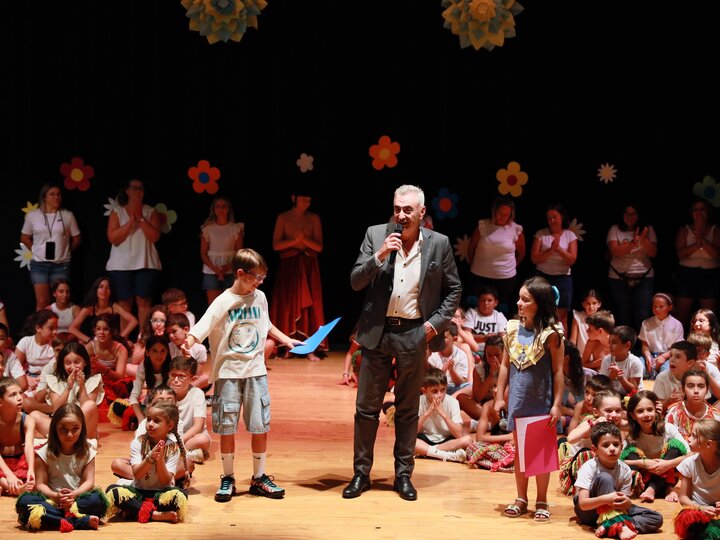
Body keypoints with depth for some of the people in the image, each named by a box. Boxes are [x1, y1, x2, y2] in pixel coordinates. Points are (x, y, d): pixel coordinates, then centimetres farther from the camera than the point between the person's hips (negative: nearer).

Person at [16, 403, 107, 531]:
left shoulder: (87, 451, 5)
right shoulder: (45, 452, 1)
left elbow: (89, 481, -2)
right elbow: (40, 484, -3)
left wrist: (74, 494, -23)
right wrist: (56, 496, -24)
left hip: (78, 498, 0)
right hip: (52, 498, 0)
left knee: (98, 499, -31)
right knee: (25, 501, -32)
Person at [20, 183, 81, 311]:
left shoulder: (67, 215, 0)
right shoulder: (32, 216, 2)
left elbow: (76, 239, 9)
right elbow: (25, 238, 13)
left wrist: (64, 251, 7)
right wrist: (38, 251, 7)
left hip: (61, 264, 0)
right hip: (39, 264, 0)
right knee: (42, 302, -2)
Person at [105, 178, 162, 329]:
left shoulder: (150, 212, 8)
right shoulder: (117, 211, 5)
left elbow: (155, 236, -5)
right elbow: (112, 238, -6)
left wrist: (141, 219, -11)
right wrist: (131, 221, -12)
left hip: (146, 264, 0)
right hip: (122, 265, 0)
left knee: (144, 301, -4)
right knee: (124, 302, 0)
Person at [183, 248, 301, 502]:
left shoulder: (260, 297, 5)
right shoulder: (223, 302, -10)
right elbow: (201, 329, -20)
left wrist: (287, 340, 25)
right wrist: (188, 343, -39)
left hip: (256, 371, 4)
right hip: (228, 372, -4)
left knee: (260, 426, 4)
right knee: (227, 428, 2)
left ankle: (259, 478, 16)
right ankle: (228, 479, 16)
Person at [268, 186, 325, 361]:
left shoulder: (314, 218, 6)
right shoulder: (283, 218, 3)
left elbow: (319, 247, 1)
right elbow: (276, 245, -3)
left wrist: (305, 240, -18)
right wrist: (294, 241, -18)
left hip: (309, 266, 1)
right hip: (289, 265, -1)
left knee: (308, 306, -3)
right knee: (288, 305, -2)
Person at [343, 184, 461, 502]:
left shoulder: (439, 244, -1)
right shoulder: (375, 235, -1)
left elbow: (454, 289, 7)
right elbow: (355, 282, -4)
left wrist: (437, 323, -4)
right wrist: (379, 255, -18)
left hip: (415, 333, 0)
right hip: (377, 331, 1)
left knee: (408, 409, 10)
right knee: (366, 407, 5)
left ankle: (403, 475, 20)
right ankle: (361, 473, 16)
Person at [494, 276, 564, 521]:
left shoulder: (550, 334, -13)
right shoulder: (512, 328, 0)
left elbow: (558, 371, -10)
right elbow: (505, 365, 7)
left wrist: (557, 404, -11)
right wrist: (500, 396, 7)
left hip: (542, 401, -4)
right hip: (517, 400, 4)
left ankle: (542, 501, 20)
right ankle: (521, 498, 24)